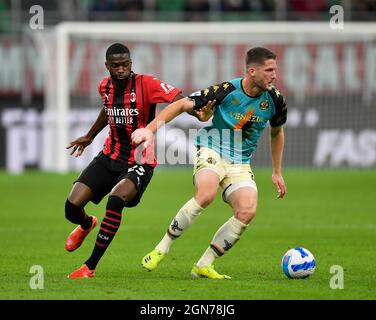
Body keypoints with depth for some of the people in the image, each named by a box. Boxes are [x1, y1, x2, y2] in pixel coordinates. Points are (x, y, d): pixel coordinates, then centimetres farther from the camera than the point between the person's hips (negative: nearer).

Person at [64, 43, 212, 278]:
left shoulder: (146, 84, -16)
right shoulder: (105, 87, 2)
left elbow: (179, 99, -30)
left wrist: (199, 113, -51)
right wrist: (89, 137, 39)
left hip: (139, 162, -5)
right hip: (109, 157, 5)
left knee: (115, 201, -32)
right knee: (72, 206, -6)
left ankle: (90, 267, -19)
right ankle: (87, 224, 37)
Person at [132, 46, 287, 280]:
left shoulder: (274, 100, -3)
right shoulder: (226, 91, -17)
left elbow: (277, 132, 18)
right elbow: (182, 105, -12)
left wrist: (277, 172, 19)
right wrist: (151, 129, -23)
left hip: (240, 163, 4)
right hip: (212, 151, -4)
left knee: (248, 211, -22)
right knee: (206, 194, -35)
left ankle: (204, 265, -9)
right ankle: (162, 249, -19)